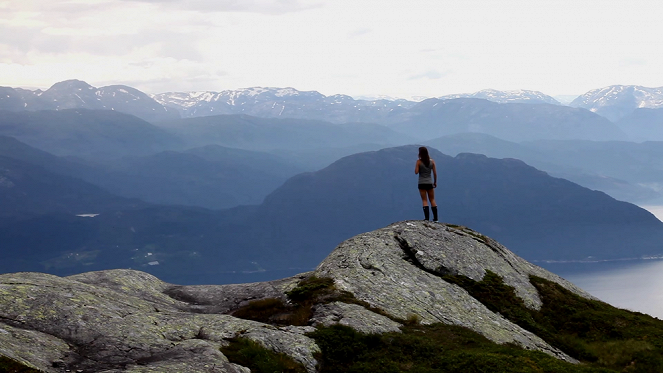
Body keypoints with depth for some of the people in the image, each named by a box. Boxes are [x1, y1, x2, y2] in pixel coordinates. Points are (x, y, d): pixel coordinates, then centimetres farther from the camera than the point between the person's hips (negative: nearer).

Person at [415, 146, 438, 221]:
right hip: (430, 183, 2)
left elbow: (416, 172, -11)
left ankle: (427, 217, -7)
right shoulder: (432, 161, -1)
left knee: (424, 200, 2)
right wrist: (435, 182, 11)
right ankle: (435, 217, 10)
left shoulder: (419, 162, -10)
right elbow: (435, 173, 1)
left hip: (422, 183, -2)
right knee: (432, 200, 12)